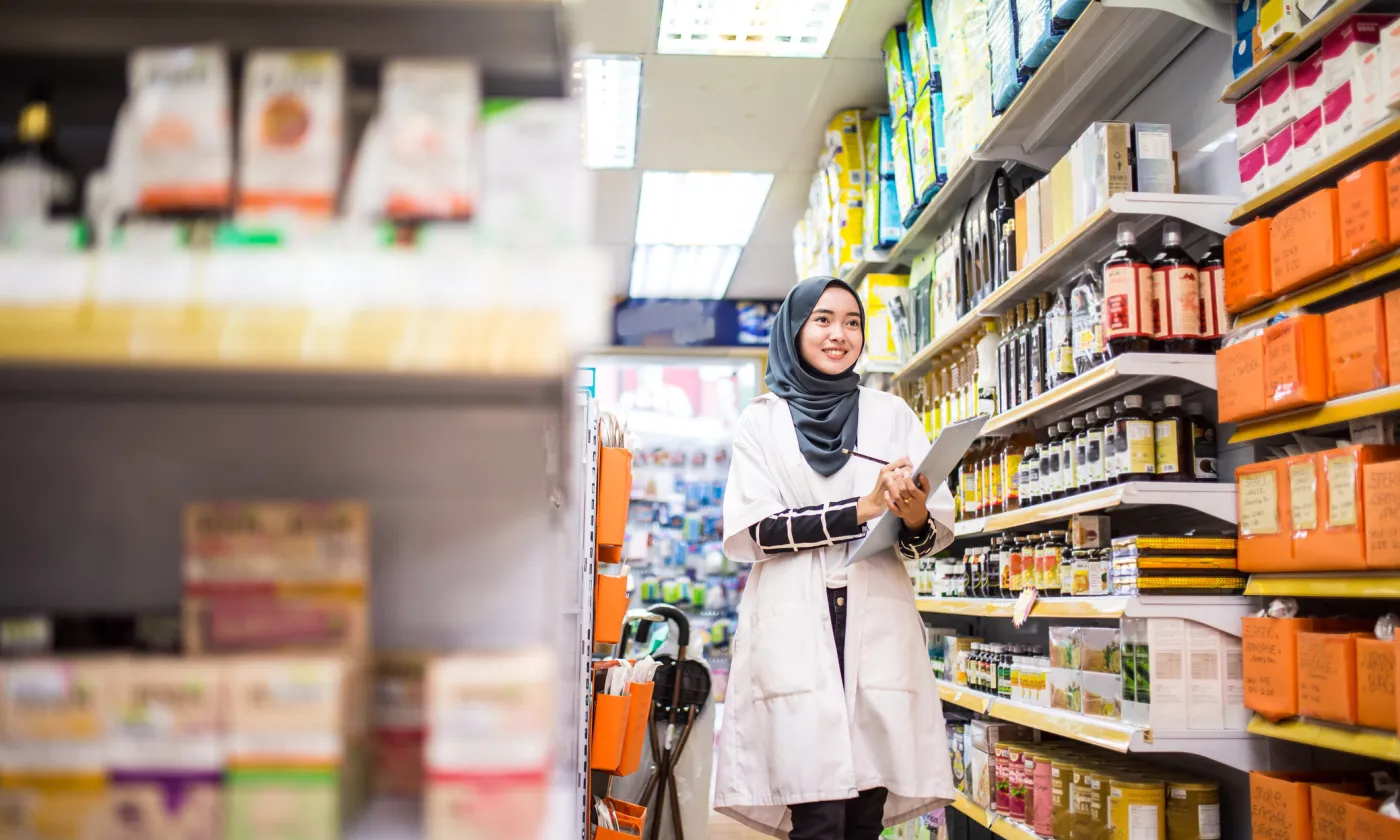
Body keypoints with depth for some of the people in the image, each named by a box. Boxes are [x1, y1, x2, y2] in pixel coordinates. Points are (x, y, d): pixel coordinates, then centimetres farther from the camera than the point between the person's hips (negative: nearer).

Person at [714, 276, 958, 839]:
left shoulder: (892, 414, 15)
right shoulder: (762, 421, 10)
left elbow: (940, 531, 9)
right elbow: (751, 531, -3)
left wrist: (915, 519, -15)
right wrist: (863, 509, -11)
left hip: (879, 628, 2)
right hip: (795, 630, -2)